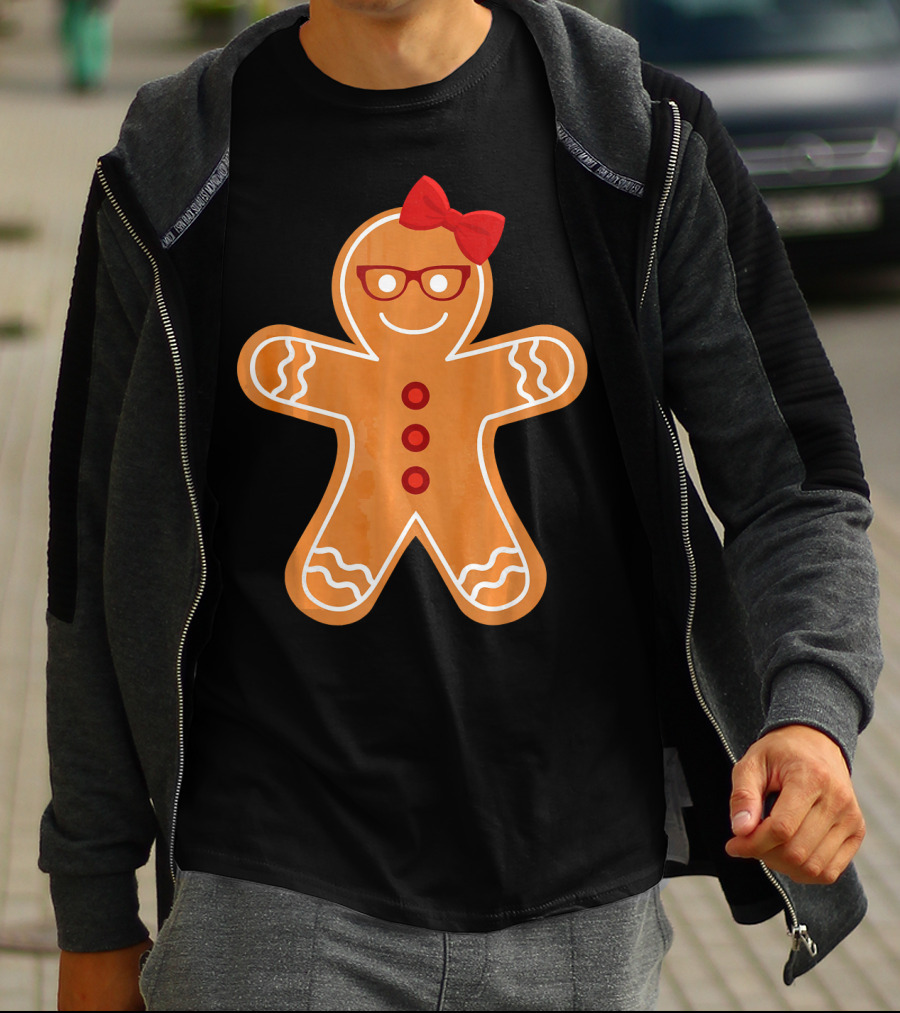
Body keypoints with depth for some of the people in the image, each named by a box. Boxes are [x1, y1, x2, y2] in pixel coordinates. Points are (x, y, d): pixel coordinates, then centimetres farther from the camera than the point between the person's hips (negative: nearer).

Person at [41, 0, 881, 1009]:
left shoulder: (648, 146, -2)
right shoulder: (170, 178, -1)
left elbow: (793, 485, 1)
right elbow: (108, 560, 6)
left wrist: (812, 712, -20)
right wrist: (95, 921, 8)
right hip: (274, 897, -1)